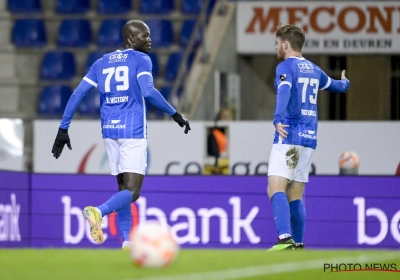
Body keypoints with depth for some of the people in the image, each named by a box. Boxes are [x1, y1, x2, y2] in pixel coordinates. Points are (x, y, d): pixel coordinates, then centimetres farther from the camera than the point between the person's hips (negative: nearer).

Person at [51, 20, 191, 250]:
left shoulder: (102, 63, 15)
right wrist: (175, 114, -11)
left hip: (110, 130, 6)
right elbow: (148, 91, -18)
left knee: (124, 187, 16)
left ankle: (126, 243, 10)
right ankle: (99, 211, -37)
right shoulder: (141, 60, -1)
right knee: (132, 192, -10)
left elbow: (78, 94, 8)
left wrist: (64, 128, 9)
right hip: (133, 131, -6)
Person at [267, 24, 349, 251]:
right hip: (309, 139, 8)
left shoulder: (286, 67, -5)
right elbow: (336, 86, 37)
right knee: (294, 196, 11)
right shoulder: (314, 70, 17)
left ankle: (285, 238, -32)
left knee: (276, 189, -15)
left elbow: (284, 91, -26)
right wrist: (345, 83, 61)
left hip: (289, 137, -8)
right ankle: (298, 244, 8)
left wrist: (278, 120, -40)